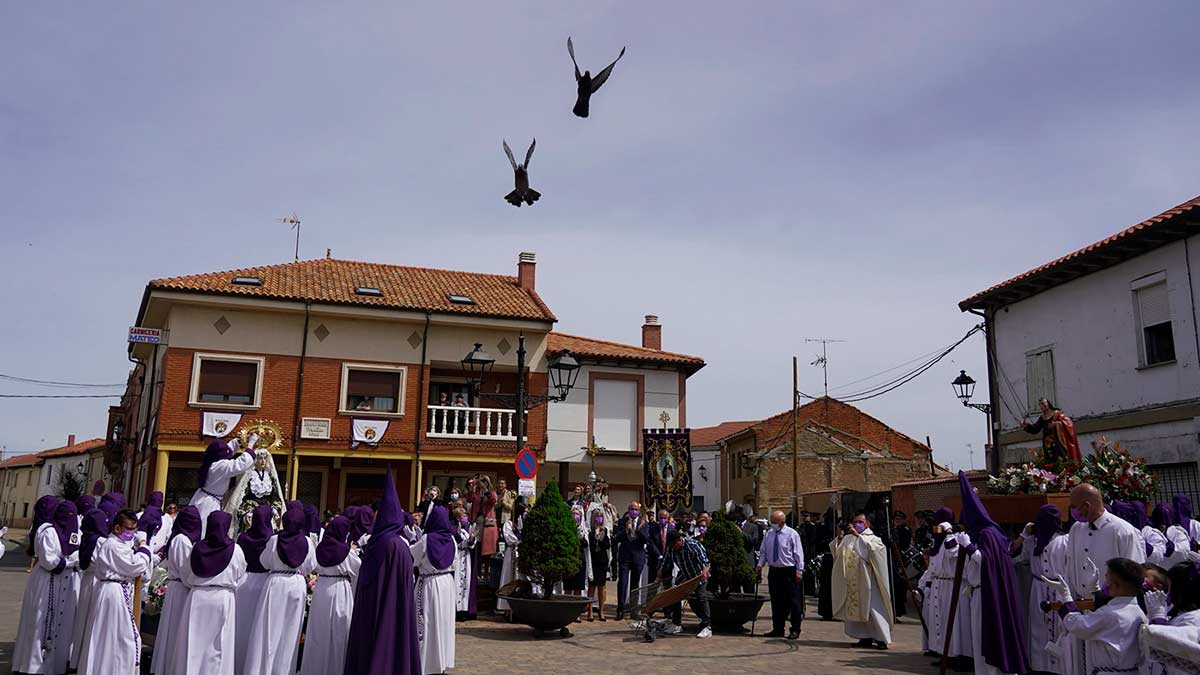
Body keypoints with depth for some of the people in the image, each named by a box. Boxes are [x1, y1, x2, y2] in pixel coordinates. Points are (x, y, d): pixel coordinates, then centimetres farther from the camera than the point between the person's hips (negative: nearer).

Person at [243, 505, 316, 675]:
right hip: (298, 585, 1)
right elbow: (311, 567, 3)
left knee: (270, 628, 6)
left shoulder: (274, 540, -9)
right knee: (290, 630, 10)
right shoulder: (307, 542, -7)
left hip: (276, 584, -1)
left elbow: (264, 561, 5)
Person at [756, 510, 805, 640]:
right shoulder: (769, 534, 8)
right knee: (776, 601, 9)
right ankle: (777, 629, 18)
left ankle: (795, 630, 9)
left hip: (789, 572, -5)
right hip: (773, 571, 5)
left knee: (793, 601, 0)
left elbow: (798, 554, -6)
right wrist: (760, 565, -2)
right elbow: (763, 551, 12)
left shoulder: (792, 534, -6)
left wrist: (799, 571, -12)